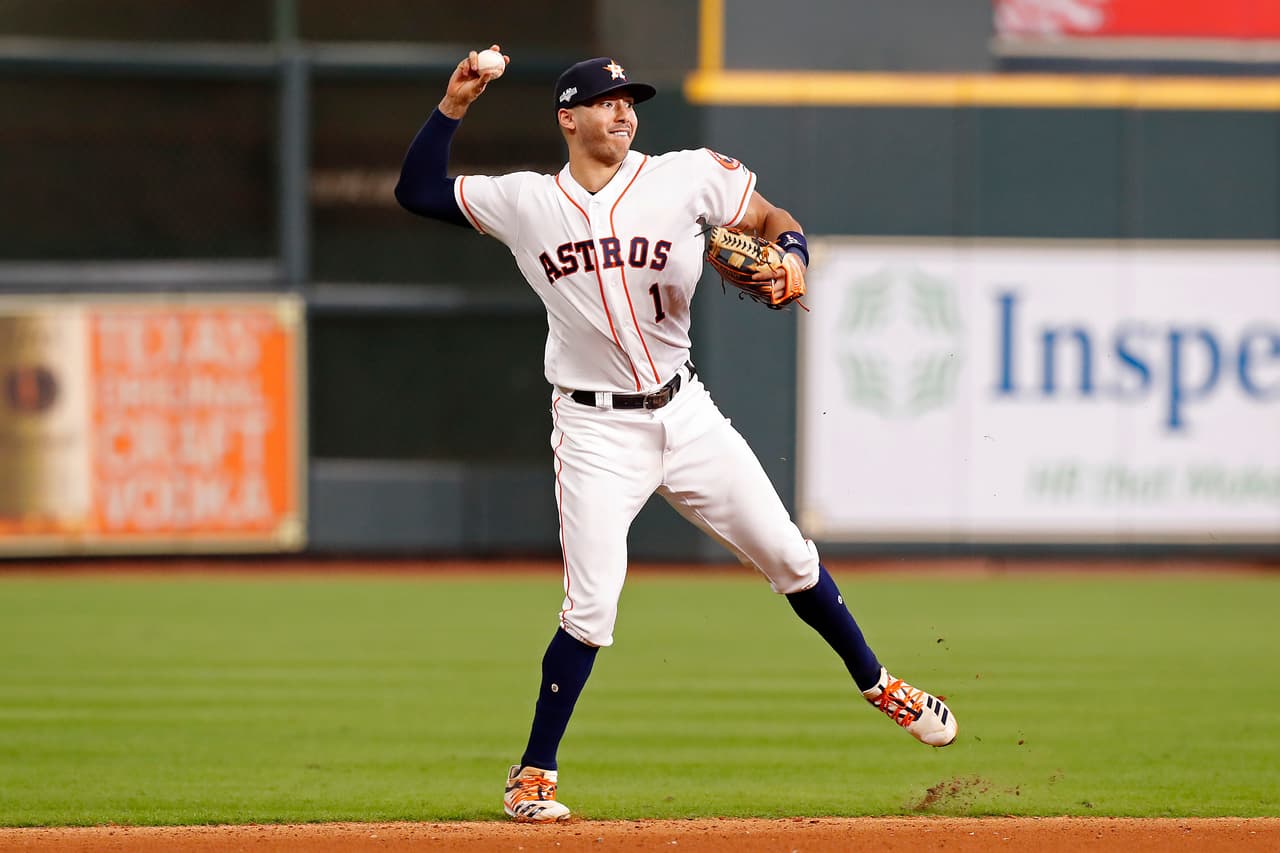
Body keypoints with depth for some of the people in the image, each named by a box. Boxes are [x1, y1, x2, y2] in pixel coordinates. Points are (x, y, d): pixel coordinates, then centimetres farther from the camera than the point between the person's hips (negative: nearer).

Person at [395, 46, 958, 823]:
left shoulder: (687, 178, -3)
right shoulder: (525, 203, -2)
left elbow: (775, 221, 4)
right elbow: (418, 191, 1)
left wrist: (790, 258, -18)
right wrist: (453, 107, -10)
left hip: (685, 412, 2)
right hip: (596, 431, -2)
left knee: (788, 555, 7)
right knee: (592, 607, -11)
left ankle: (878, 684, 28)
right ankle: (534, 775, 1)